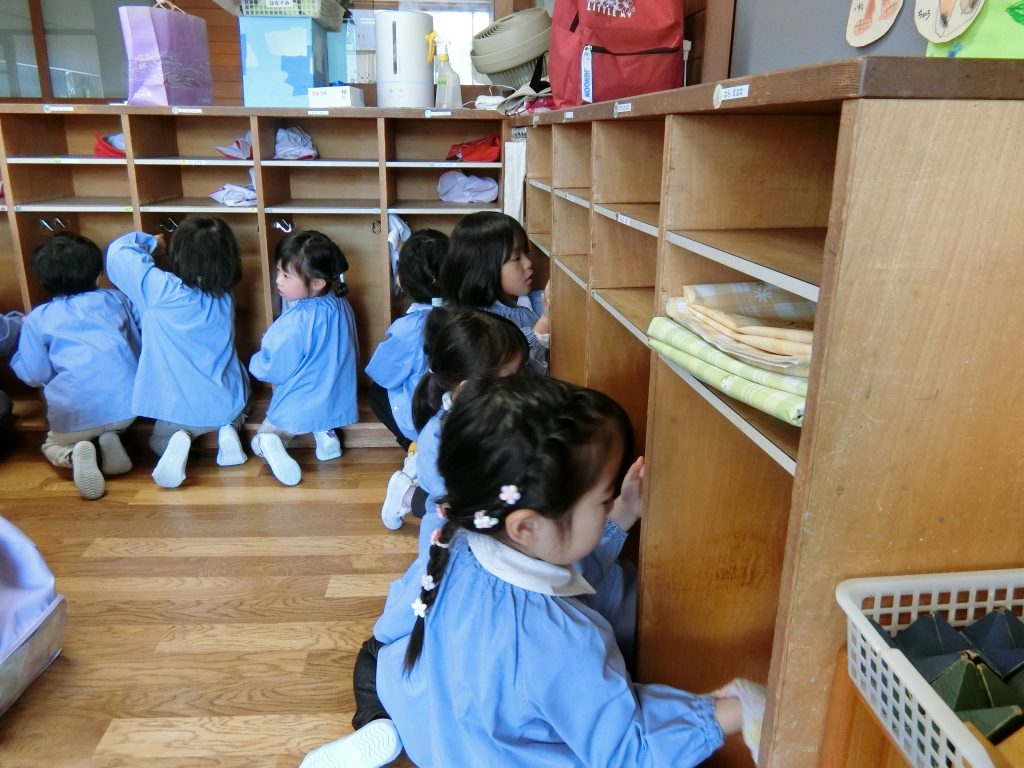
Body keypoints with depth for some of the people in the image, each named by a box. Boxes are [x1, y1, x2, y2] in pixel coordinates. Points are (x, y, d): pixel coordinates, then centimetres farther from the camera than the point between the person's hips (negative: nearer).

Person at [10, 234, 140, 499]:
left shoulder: (37, 319, 3)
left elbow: (35, 375, 3)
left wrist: (14, 356, 22)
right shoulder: (116, 299, 9)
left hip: (76, 414, -2)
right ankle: (110, 438, 0)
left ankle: (73, 455, -8)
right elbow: (138, 346, 18)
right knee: (108, 427, 36)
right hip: (126, 404, 2)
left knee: (53, 445, 28)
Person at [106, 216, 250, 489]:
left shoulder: (162, 291, -18)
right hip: (229, 404, 3)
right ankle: (227, 429, 6)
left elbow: (118, 251, -9)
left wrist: (151, 243, 8)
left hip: (181, 409, -3)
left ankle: (177, 440, -6)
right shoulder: (225, 298, -4)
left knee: (159, 441, 29)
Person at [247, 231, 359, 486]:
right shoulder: (341, 305, -7)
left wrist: (255, 362, 5)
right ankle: (324, 431, 9)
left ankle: (269, 445, -14)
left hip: (299, 409, -5)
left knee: (260, 441, 19)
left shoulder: (293, 325, -29)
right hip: (338, 403, 5)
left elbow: (272, 369, -16)